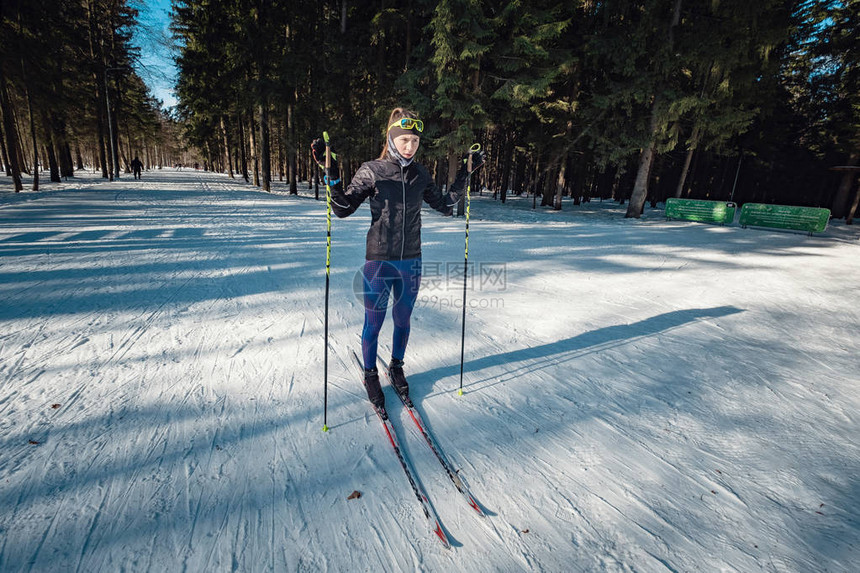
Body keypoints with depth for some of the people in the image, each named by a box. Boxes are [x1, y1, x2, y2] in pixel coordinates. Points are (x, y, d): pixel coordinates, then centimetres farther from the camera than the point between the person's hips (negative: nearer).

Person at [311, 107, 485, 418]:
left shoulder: (420, 175, 5)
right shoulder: (371, 171, -6)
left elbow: (445, 205, 17)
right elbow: (343, 208, -6)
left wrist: (464, 174, 11)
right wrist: (332, 175, -19)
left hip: (411, 261, 4)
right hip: (379, 262, -3)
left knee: (402, 320, 15)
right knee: (374, 323, 7)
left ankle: (396, 367, 39)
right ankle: (370, 375, 31)